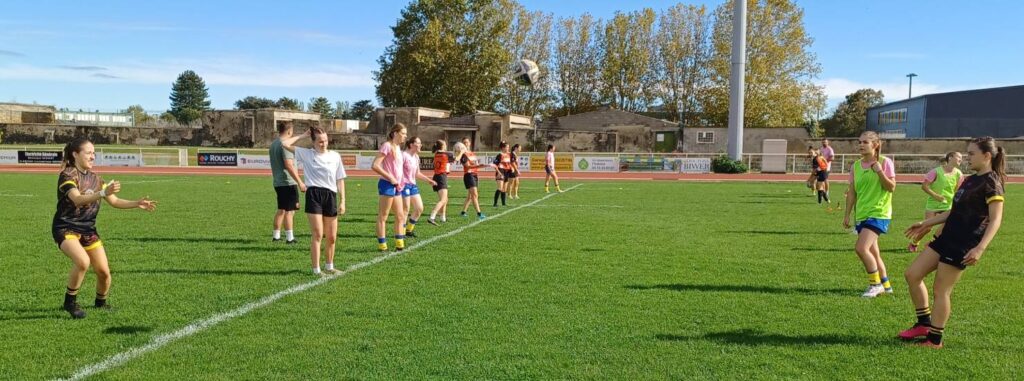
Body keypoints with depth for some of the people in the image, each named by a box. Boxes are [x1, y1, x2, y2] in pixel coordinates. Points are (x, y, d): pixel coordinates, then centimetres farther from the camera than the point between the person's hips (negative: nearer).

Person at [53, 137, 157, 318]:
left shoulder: (94, 177, 7)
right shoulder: (67, 175, -14)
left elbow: (114, 201, 9)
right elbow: (78, 199, -32)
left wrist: (137, 204, -5)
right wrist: (103, 192, -46)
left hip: (88, 229, 6)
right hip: (65, 228, -6)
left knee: (104, 271, -1)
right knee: (83, 261, -31)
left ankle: (101, 302, 28)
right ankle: (70, 301, -9)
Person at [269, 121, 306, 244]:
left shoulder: (273, 144, 14)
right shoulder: (285, 144, -15)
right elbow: (289, 165, -23)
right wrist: (300, 182, -22)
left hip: (278, 182, 9)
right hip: (288, 183, -9)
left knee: (281, 210, 17)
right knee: (289, 211, -5)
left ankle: (276, 236, 22)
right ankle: (289, 238, -3)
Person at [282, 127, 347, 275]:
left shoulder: (335, 156, 11)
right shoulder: (306, 154, 6)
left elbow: (340, 180, 12)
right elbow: (285, 144, 0)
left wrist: (342, 201, 6)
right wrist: (303, 136, 7)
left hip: (330, 195, 3)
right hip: (314, 194, -3)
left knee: (332, 237, 9)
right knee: (317, 235, -6)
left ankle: (329, 267, 28)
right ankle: (316, 270, 1)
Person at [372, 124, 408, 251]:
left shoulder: (398, 147, 15)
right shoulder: (387, 146, -11)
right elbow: (375, 166, -19)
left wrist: (401, 180, 12)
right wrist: (390, 178, -17)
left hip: (396, 186, 9)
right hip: (387, 185, -9)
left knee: (400, 216, 11)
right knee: (383, 216, -1)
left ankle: (399, 244, 17)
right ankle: (382, 245, 4)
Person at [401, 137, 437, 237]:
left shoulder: (416, 157, 12)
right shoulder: (404, 155, -13)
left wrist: (428, 180, 18)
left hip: (413, 185, 9)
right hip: (404, 185, -9)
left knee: (419, 208, 7)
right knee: (405, 210, -4)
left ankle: (409, 229, 22)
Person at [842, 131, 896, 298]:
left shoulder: (885, 162, -7)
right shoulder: (856, 166, 7)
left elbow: (891, 188, -9)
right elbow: (852, 192, 10)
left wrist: (880, 172, -21)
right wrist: (847, 214, 8)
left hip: (879, 213, -6)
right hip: (861, 215, 6)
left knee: (861, 248, -18)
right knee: (872, 251, 13)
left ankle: (876, 284, -1)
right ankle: (885, 285, 28)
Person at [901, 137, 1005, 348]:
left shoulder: (991, 183, -12)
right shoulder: (970, 180, 15)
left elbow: (995, 220, -18)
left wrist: (980, 248, -28)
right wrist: (926, 224, 23)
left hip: (963, 245, -9)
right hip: (948, 237, 9)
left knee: (941, 290, -3)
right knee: (912, 275, 6)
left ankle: (934, 340, 10)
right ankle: (924, 324, 17)